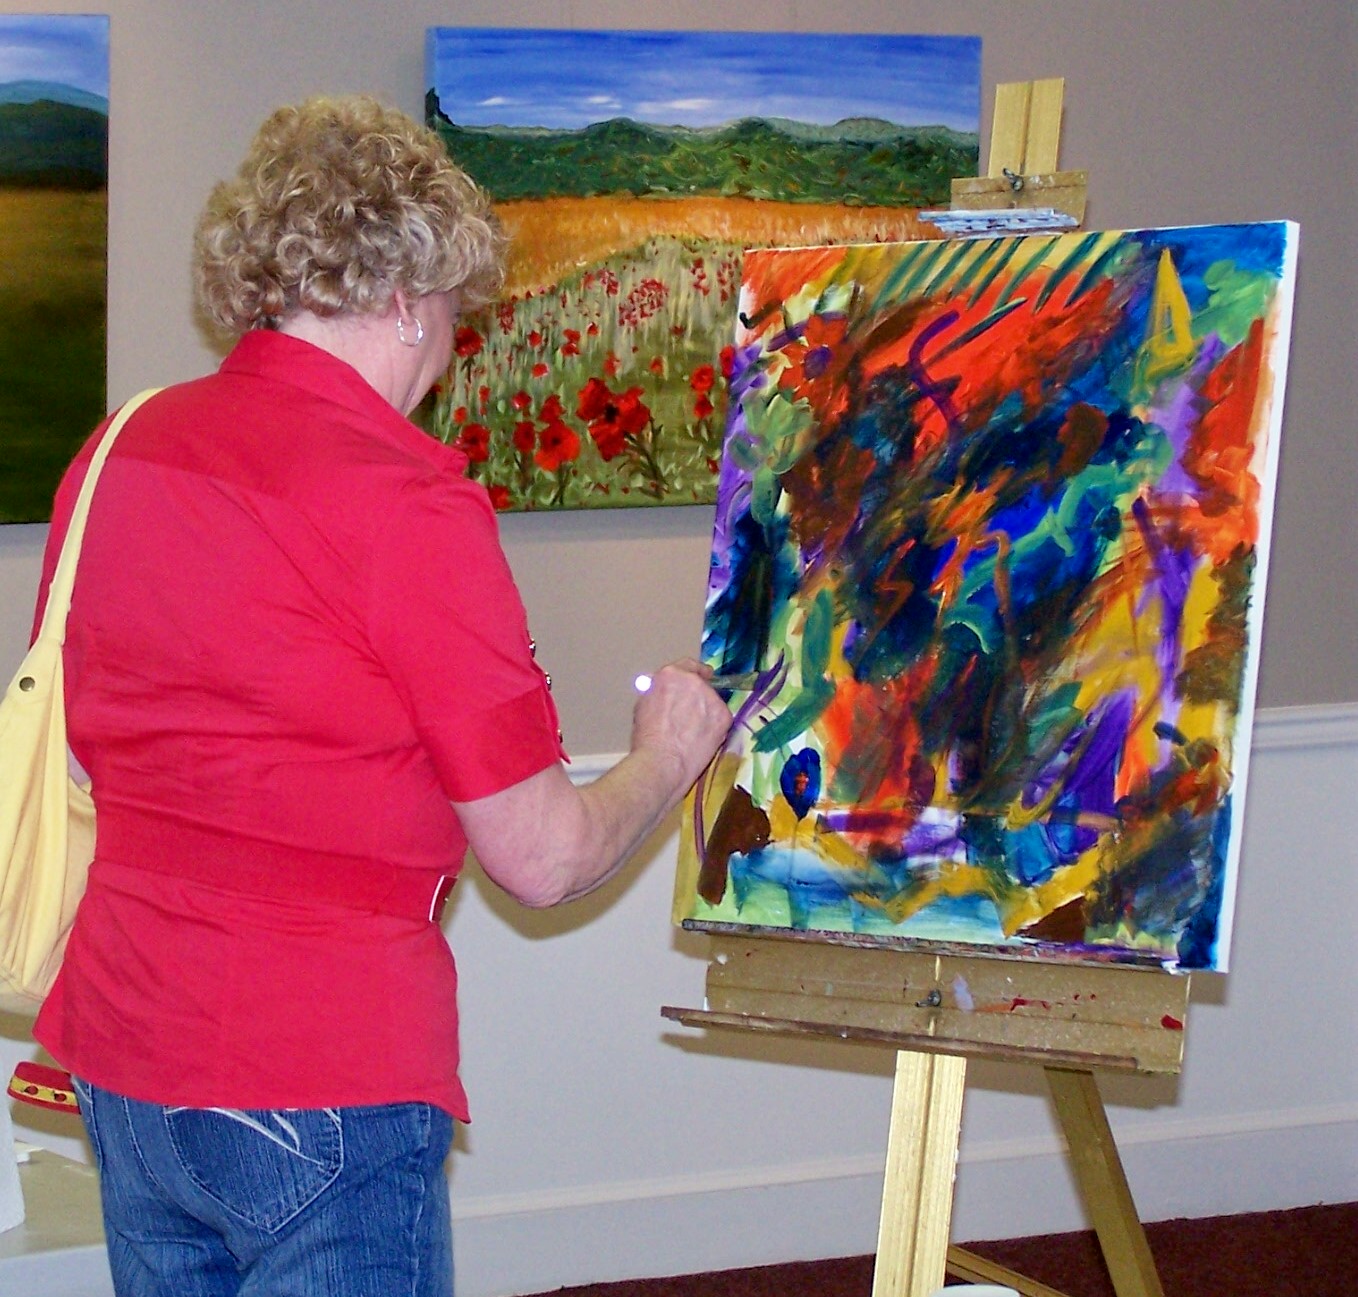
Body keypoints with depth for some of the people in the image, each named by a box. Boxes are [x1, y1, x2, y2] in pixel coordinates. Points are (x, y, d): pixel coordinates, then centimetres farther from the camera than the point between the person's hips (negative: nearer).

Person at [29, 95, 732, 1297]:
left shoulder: (117, 452, 5)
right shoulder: (403, 501, -16)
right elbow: (545, 858, -12)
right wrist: (670, 754, 7)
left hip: (118, 1057, 7)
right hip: (317, 1083, -7)